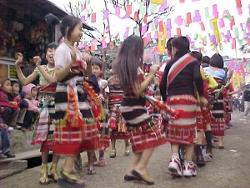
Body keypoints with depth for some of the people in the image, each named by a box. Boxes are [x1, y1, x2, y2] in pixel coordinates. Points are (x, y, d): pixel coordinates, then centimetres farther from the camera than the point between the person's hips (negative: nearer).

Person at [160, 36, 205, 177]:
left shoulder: (170, 63, 11)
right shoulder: (193, 61, 6)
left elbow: (163, 85, 7)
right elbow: (197, 78, -13)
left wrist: (165, 99, 21)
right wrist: (202, 96, -2)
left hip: (172, 99, 2)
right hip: (188, 98, -2)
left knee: (175, 130, 9)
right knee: (188, 130, 3)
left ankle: (174, 159, -8)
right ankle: (188, 165, 4)